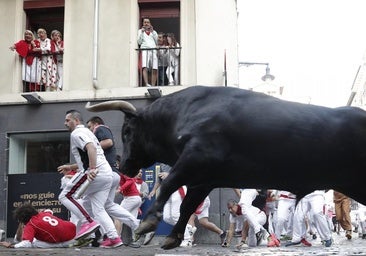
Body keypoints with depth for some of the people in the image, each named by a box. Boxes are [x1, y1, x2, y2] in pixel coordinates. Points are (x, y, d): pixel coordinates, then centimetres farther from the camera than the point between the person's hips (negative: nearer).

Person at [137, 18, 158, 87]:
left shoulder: (154, 32, 25)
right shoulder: (140, 31, 20)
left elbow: (157, 41, 9)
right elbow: (139, 42, 7)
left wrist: (152, 31, 5)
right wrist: (142, 32, 1)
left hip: (154, 51, 3)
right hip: (145, 50, -3)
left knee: (155, 69, -7)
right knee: (145, 67, -24)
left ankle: (153, 85, -1)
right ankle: (146, 84, -36)